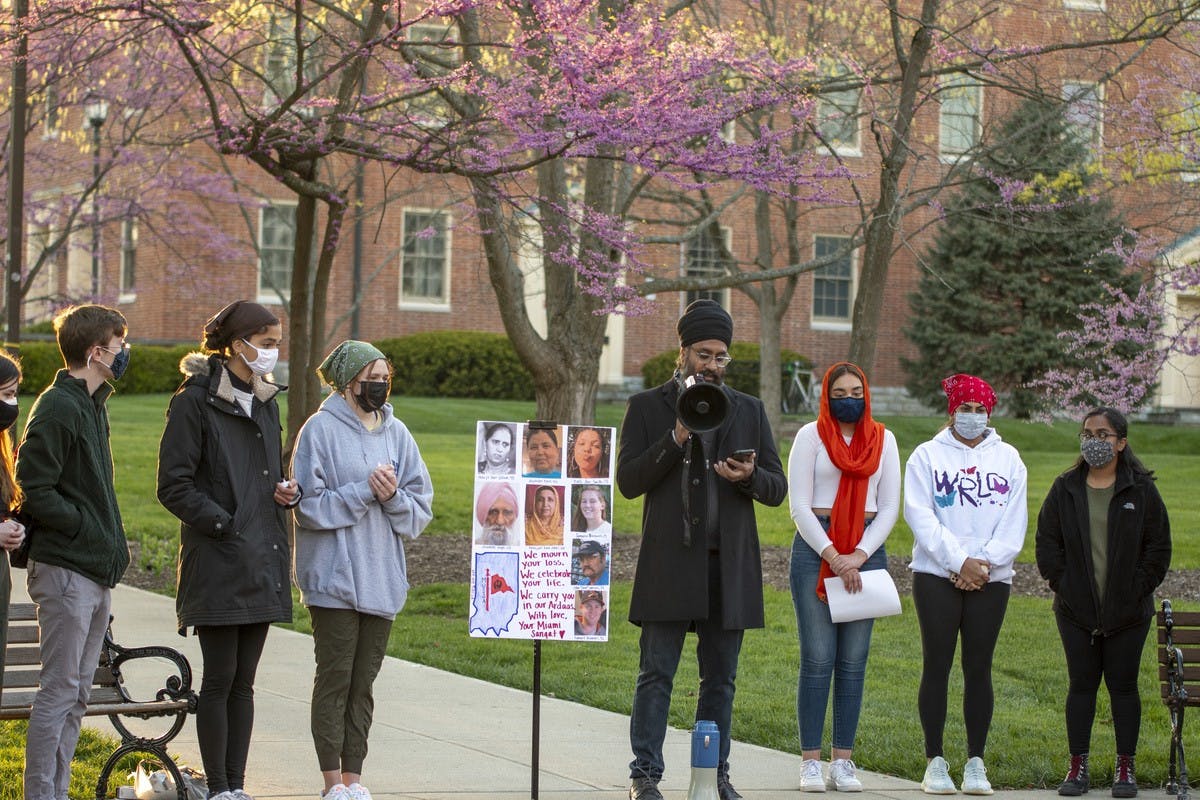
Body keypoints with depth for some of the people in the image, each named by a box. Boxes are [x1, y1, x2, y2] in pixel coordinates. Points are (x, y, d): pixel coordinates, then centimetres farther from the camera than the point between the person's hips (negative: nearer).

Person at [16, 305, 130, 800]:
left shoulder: (93, 406, 16)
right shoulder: (57, 407, -13)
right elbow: (34, 492, -18)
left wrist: (113, 540, 9)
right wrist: (95, 533, -15)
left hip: (98, 573, 9)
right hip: (66, 569, -9)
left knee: (76, 692, 12)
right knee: (59, 690, -7)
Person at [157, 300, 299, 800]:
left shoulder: (266, 403, 16)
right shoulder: (196, 401, -7)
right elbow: (173, 486, -10)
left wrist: (286, 493, 5)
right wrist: (224, 524, -15)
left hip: (263, 561, 7)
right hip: (219, 563, -7)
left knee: (243, 682, 9)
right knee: (220, 679, -3)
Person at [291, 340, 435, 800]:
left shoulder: (396, 433, 10)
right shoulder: (321, 430, -5)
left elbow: (420, 511, 8)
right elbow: (309, 506, -10)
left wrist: (394, 495, -11)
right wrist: (364, 491, -15)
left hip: (382, 580, 5)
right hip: (334, 579, -5)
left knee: (363, 683, 9)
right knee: (335, 677, -3)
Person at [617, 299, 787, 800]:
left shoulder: (750, 411, 13)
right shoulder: (647, 407, 5)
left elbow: (777, 489, 11)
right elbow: (628, 481, -4)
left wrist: (750, 476, -11)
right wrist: (677, 437, -14)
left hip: (729, 565, 3)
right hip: (670, 563, -3)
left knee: (720, 677, 6)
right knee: (657, 673, -3)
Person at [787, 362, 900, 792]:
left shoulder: (882, 439, 10)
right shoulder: (811, 435, 2)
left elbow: (889, 507, 8)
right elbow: (800, 504, -3)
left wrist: (859, 555, -6)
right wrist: (832, 557, -12)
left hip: (867, 550, 3)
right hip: (815, 546, -3)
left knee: (854, 660, 1)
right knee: (817, 658, -6)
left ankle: (843, 760, 6)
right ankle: (811, 761, -2)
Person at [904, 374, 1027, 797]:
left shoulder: (1008, 459, 11)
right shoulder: (927, 456, 4)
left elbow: (1014, 521, 4)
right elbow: (920, 516, -5)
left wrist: (985, 562, -10)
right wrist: (960, 562, -14)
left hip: (991, 579, 2)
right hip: (936, 576, -2)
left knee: (979, 668, 3)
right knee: (937, 666, -2)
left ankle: (976, 763, 7)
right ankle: (935, 762, 3)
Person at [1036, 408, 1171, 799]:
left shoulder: (1141, 489, 0)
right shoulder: (1065, 489, 5)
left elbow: (1158, 547, 1)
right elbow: (1047, 543, 6)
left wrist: (1137, 589, -7)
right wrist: (1064, 585, -5)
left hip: (1128, 613, -1)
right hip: (1076, 612, 1)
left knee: (1123, 686, 4)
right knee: (1081, 685, 5)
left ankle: (1126, 767, 12)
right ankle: (1078, 765, 11)